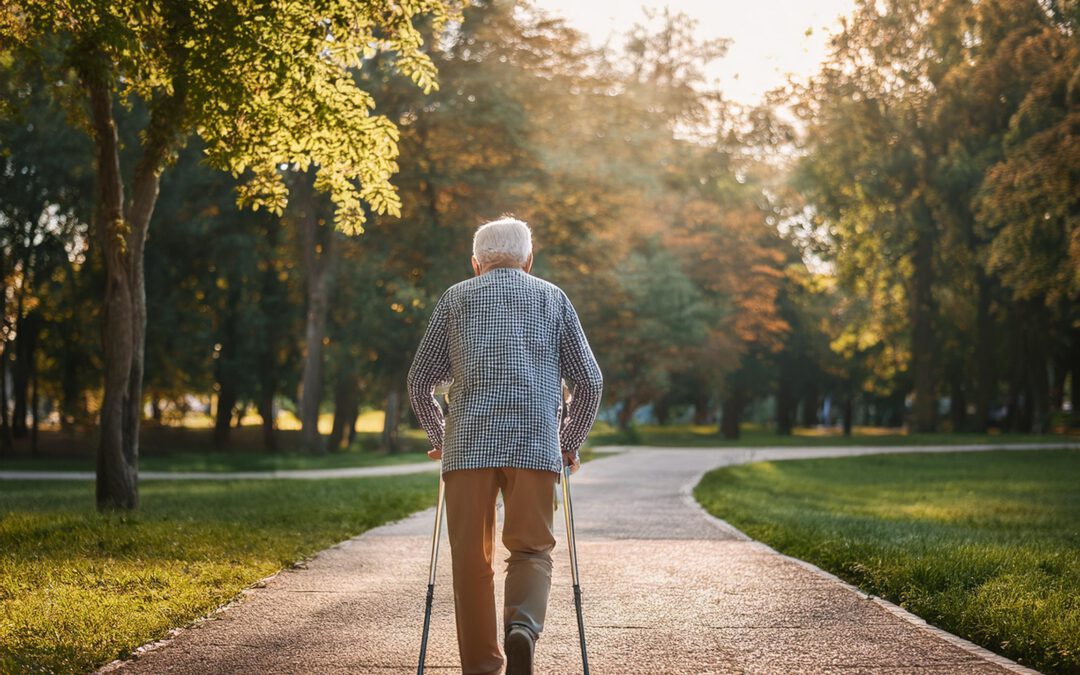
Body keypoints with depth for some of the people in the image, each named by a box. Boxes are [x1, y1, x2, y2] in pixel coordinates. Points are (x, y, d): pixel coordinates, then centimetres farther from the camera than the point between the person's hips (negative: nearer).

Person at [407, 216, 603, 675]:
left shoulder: (456, 298, 16)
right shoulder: (552, 297, 17)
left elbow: (420, 382, 15)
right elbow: (589, 381, 13)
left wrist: (439, 438, 29)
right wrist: (571, 443, 24)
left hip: (467, 444, 0)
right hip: (536, 446, 0)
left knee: (471, 559, 8)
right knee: (531, 550, 6)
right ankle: (522, 627, -20)